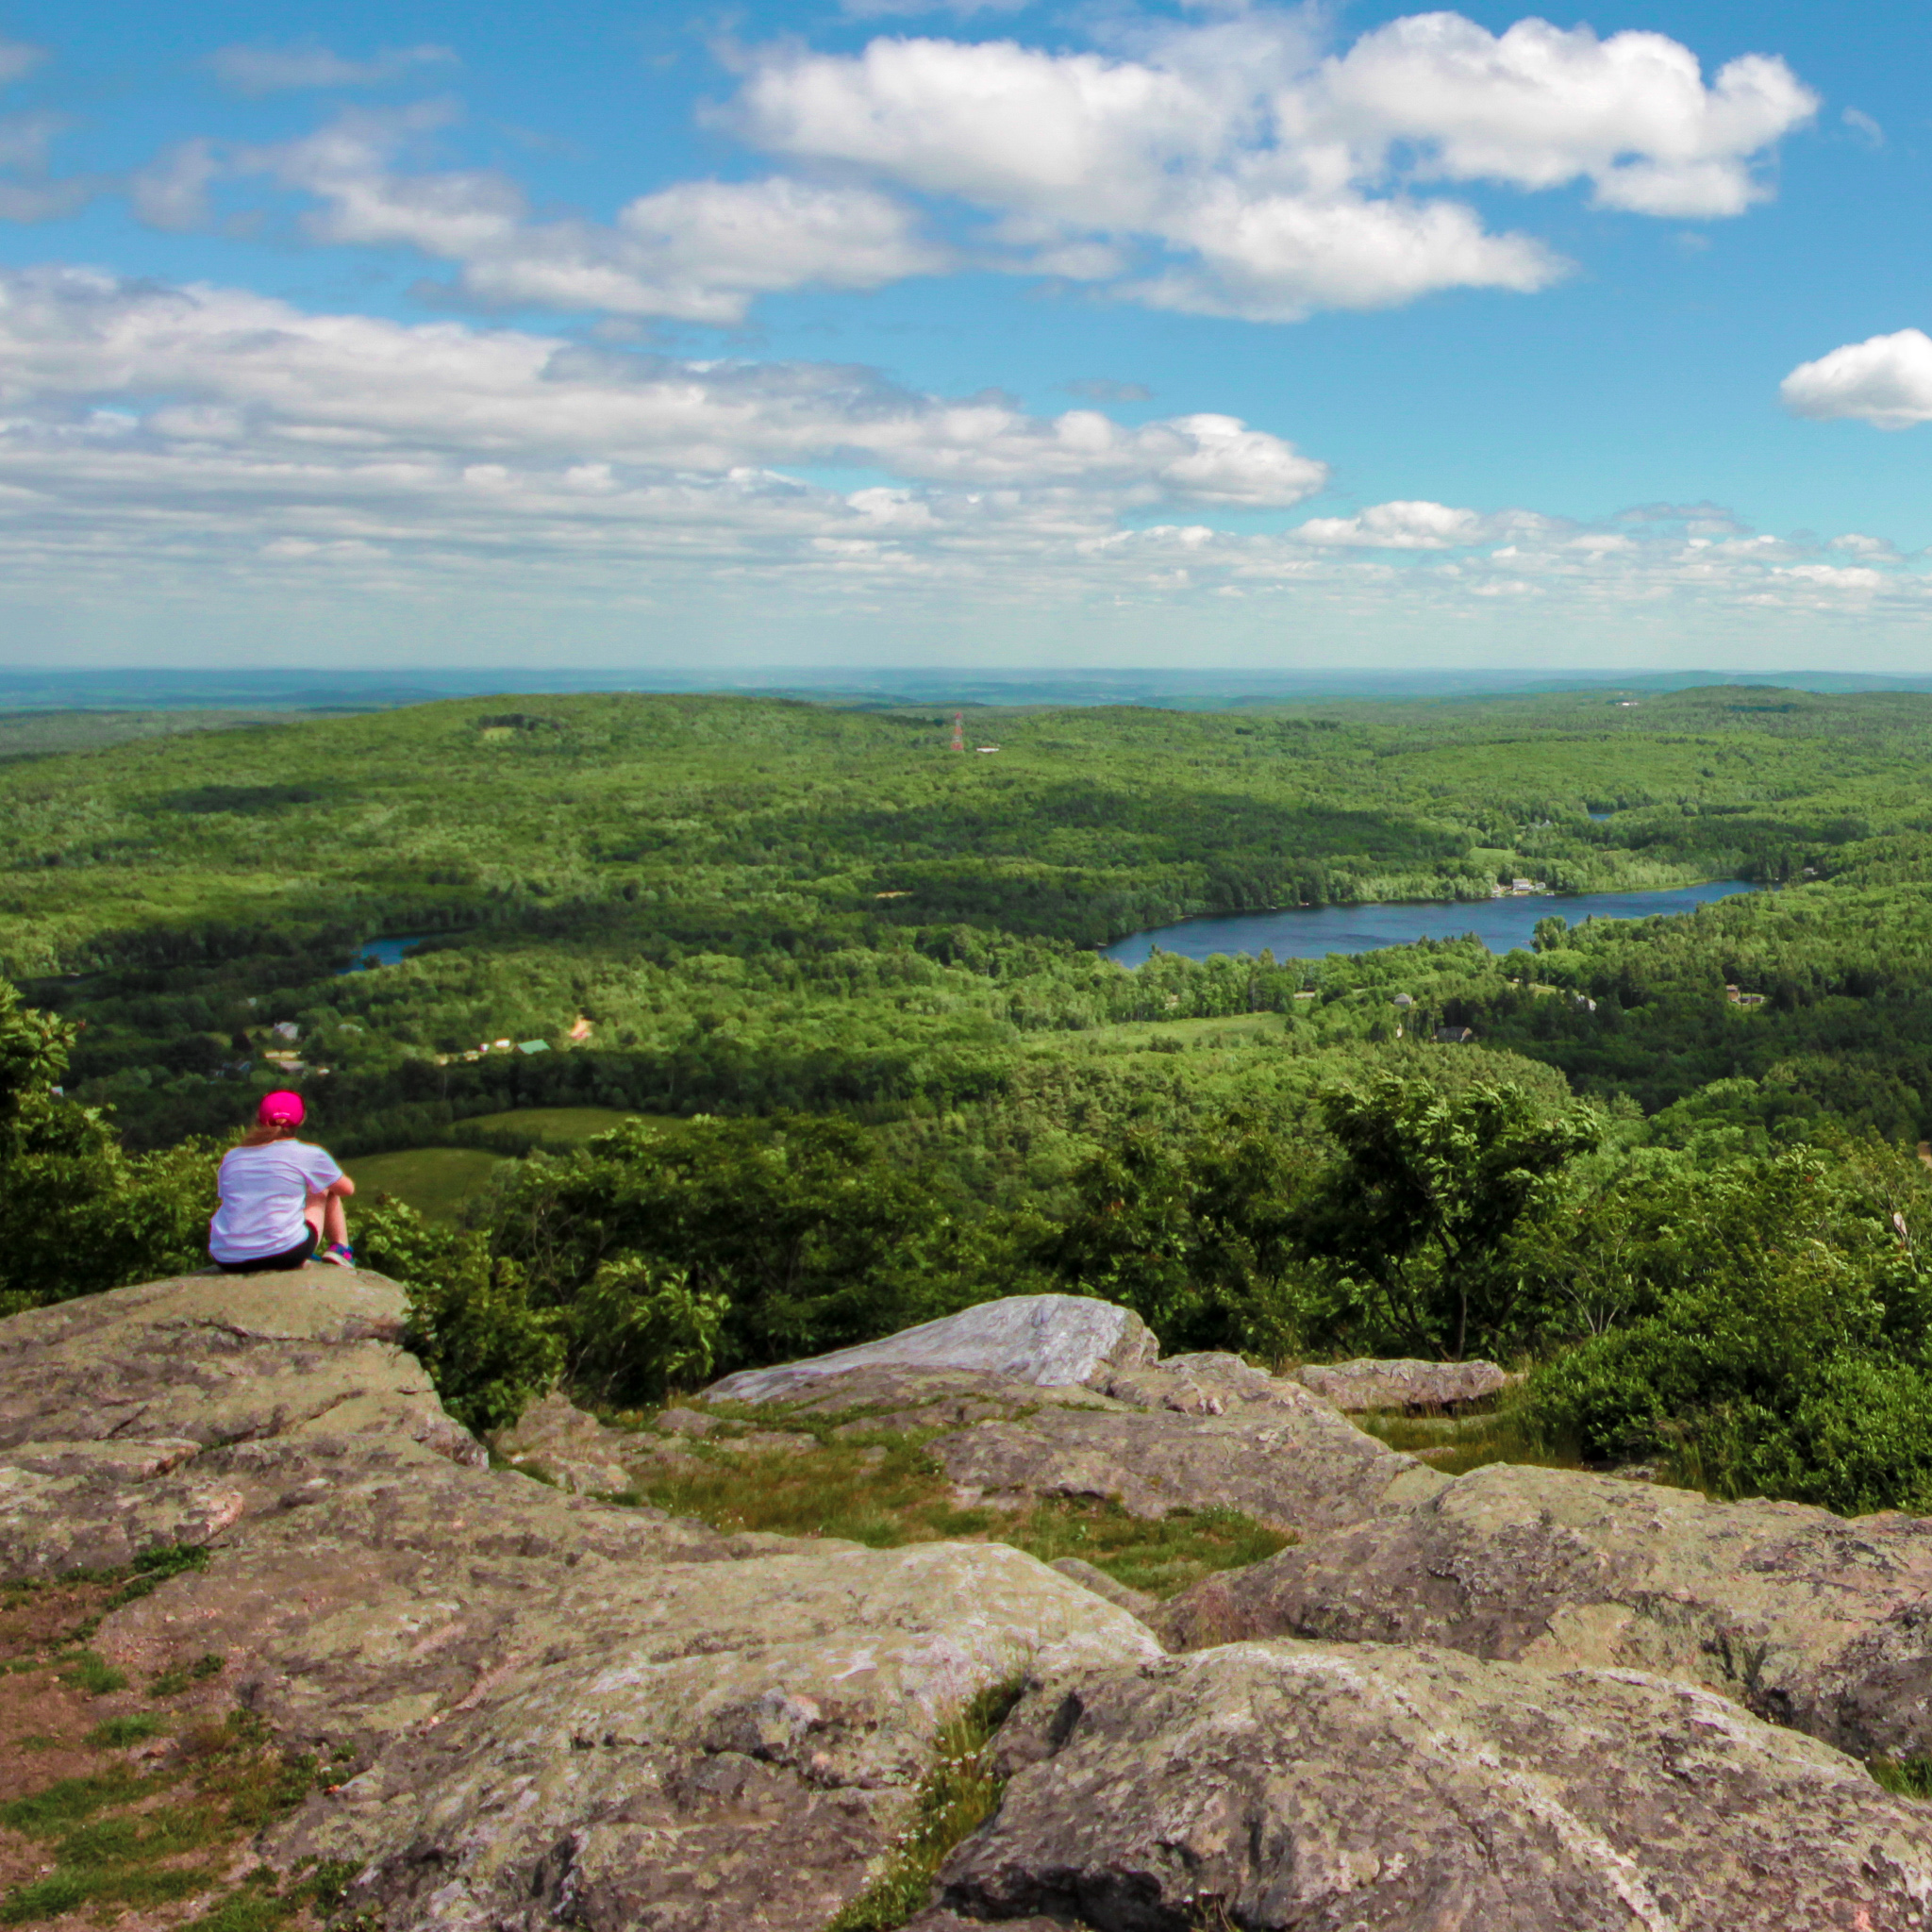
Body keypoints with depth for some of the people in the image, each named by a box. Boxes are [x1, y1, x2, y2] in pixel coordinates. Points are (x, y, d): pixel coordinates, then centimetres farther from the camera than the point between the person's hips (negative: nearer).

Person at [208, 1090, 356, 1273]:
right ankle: (340, 1250, 26)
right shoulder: (308, 1155, 2)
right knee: (327, 1189, 22)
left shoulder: (231, 1157, 11)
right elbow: (347, 1189, 17)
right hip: (284, 1254, -3)